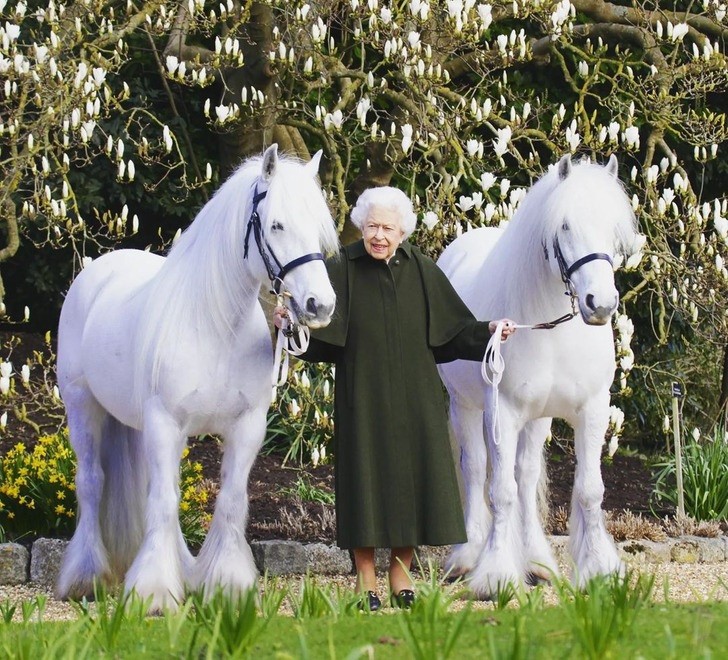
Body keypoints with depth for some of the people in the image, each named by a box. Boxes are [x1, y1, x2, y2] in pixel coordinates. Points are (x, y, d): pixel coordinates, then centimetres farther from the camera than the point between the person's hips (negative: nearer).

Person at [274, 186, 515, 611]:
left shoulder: (422, 271, 5)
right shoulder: (342, 270, -3)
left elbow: (453, 329, 7)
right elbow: (318, 331, -11)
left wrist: (488, 331, -8)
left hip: (415, 399, 3)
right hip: (363, 398, -3)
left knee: (412, 476, 5)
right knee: (366, 479, -1)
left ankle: (401, 576, 17)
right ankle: (366, 582, 7)